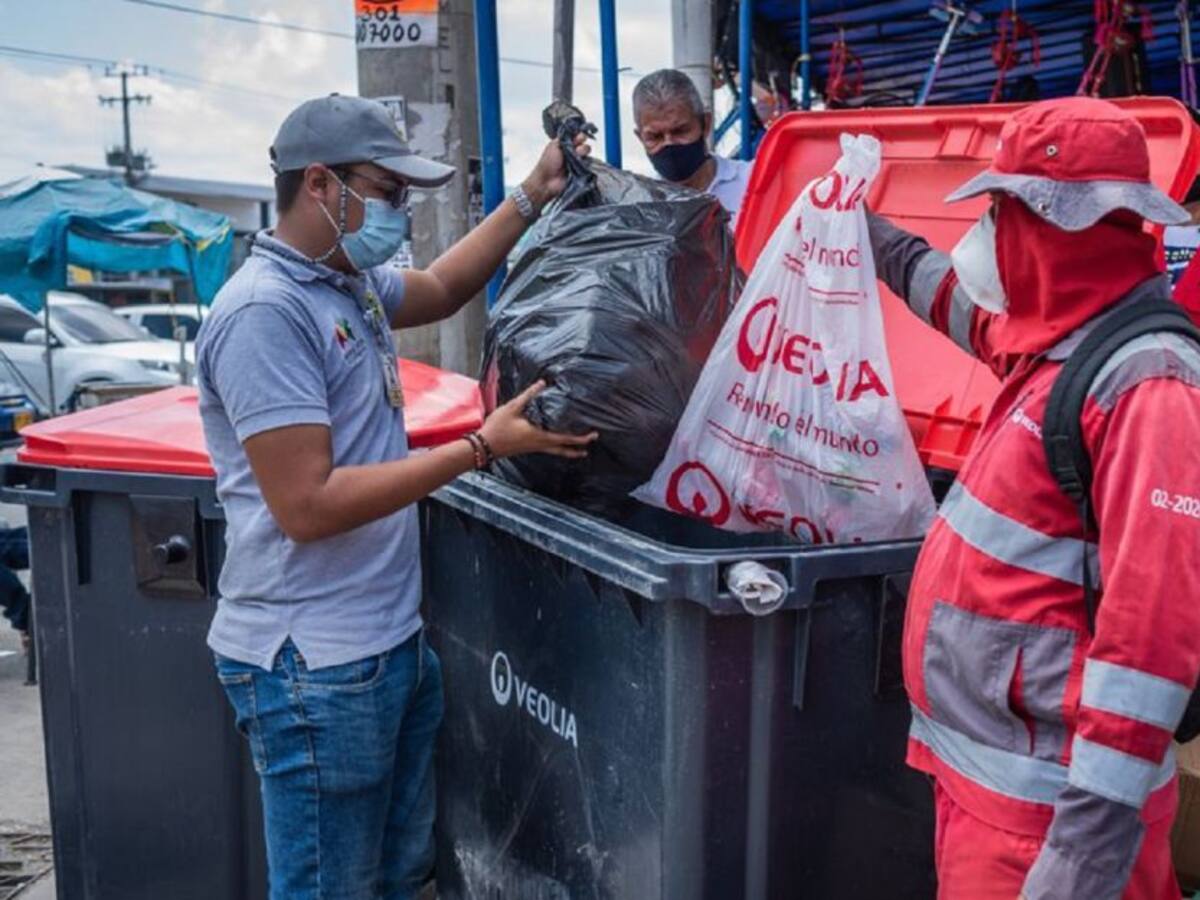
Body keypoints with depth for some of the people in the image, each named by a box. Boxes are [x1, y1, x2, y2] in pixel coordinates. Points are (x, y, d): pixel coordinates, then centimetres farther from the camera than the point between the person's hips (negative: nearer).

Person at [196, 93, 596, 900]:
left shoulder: (353, 281, 9)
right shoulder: (266, 311, -19)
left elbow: (441, 290, 31)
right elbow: (308, 507, -24)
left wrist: (534, 196, 21)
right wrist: (482, 448, -22)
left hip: (394, 638, 9)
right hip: (316, 666, -9)